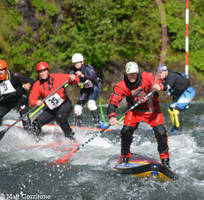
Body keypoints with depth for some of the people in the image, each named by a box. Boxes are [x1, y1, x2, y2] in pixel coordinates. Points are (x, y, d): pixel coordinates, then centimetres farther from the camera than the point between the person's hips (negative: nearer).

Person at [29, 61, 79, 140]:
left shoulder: (57, 77, -9)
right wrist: (36, 102, -32)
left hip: (64, 104, -4)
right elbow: (32, 98, -9)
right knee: (36, 123, -7)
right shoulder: (37, 85, -3)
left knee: (60, 117, -35)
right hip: (51, 109, 4)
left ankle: (69, 135, -17)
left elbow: (71, 78, -7)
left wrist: (74, 78, -32)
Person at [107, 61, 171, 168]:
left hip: (151, 108, -1)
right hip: (135, 111, 1)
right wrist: (112, 116, -40)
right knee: (126, 130, -17)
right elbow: (113, 102, -22)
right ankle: (125, 157, 6)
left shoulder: (146, 77, -21)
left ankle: (165, 159, 1)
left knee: (161, 132, -17)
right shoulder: (122, 86, -18)